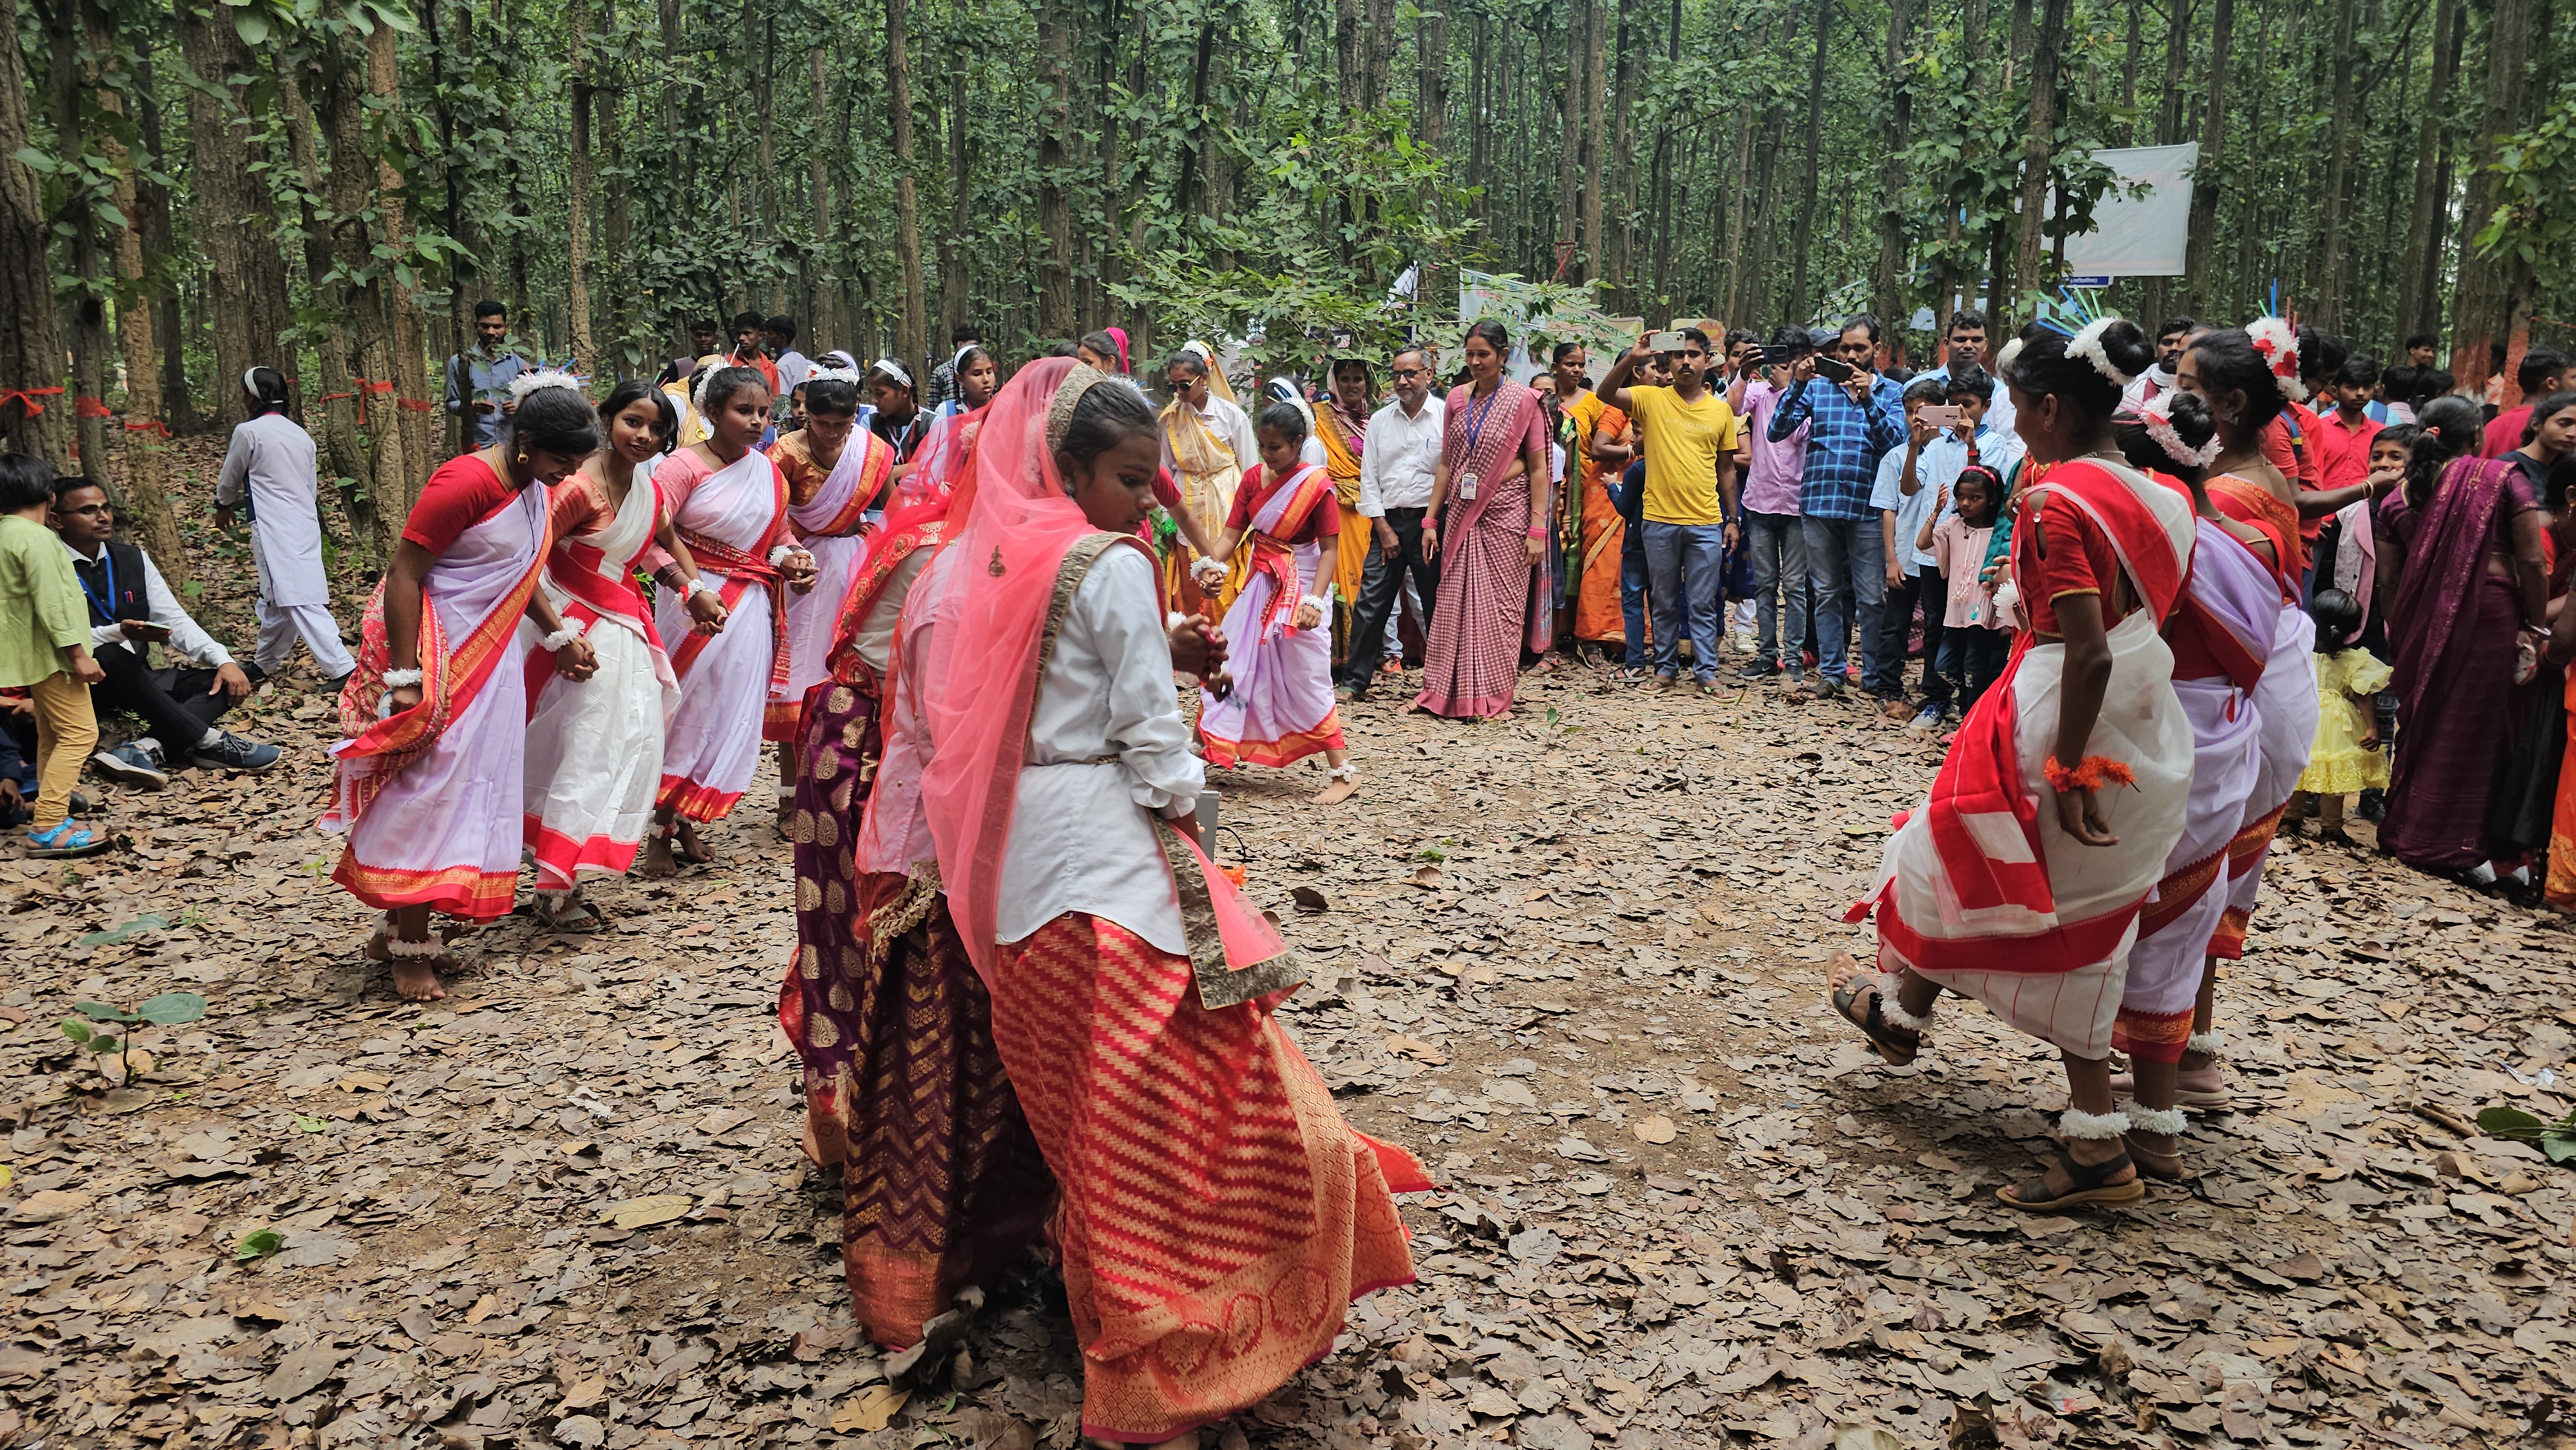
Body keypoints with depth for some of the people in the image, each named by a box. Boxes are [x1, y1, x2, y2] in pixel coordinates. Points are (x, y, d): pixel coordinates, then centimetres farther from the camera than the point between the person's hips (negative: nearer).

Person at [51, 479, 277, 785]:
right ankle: (209, 743, -33)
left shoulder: (133, 558, 9)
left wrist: (224, 661, -10)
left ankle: (145, 749, -34)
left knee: (224, 683, -12)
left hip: (136, 680, 6)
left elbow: (175, 620, 5)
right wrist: (120, 632, -35)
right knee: (110, 656, -38)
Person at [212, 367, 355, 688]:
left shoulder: (249, 432, -6)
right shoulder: (301, 434, 13)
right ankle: (264, 662, 32)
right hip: (306, 525, 8)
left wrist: (223, 507, 30)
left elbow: (230, 480, 9)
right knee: (276, 598, 19)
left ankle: (342, 669, -19)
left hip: (275, 529, -8)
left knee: (299, 601, -11)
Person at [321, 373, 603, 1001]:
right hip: (436, 655, -9)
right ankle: (409, 949, 6)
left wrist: (559, 636, 21)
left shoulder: (533, 486, 7)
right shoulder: (466, 482, -21)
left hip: (489, 658, 9)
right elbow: (403, 576, -21)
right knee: (425, 790, -4)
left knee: (469, 790, 11)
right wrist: (404, 679, -24)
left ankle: (401, 928, 22)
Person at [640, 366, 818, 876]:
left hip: (752, 605, 5)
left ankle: (685, 821, 23)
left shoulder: (768, 472, 7)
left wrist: (796, 560, 0)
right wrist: (685, 585, -27)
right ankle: (660, 831, 13)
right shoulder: (684, 465, -10)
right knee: (685, 712, 0)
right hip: (697, 603, -5)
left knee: (732, 713, 7)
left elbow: (779, 535, 21)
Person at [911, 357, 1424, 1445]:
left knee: (1075, 1097, 19)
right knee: (1152, 1107, -2)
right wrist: (1185, 796, 3)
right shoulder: (1111, 566, -13)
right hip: (1103, 851, -8)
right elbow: (1149, 735, -14)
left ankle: (1096, 1302, 35)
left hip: (1016, 858, 8)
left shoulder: (997, 558, 10)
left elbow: (975, 719, 11)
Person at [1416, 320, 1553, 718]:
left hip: (1506, 513, -3)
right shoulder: (1457, 399, 9)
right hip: (1462, 513, 4)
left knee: (1501, 604, 0)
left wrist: (1537, 528, -11)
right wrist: (1431, 519, 8)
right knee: (1455, 602, 2)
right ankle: (1446, 692, 7)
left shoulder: (1523, 400, -2)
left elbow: (1538, 468, -4)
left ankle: (1492, 697, 8)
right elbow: (1447, 463, 13)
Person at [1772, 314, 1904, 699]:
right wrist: (1796, 386, -12)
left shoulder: (1891, 392, 7)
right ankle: (1832, 671, 18)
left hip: (1869, 507, -2)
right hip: (1819, 504, 2)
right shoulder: (1817, 387, 9)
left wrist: (1868, 398, -19)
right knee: (1827, 593, 9)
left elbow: (1895, 442, -9)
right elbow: (1777, 431, -2)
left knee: (1871, 598, -2)